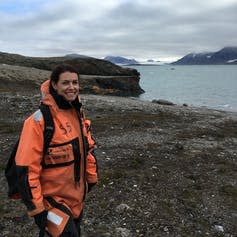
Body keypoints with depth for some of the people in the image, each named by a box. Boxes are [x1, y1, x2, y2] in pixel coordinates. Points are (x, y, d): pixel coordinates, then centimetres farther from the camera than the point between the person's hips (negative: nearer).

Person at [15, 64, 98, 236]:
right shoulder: (39, 120, -22)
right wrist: (37, 207, -17)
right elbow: (26, 168, -21)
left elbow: (88, 148, 12)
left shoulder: (78, 113, 1)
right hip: (53, 199, -7)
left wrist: (91, 177, 15)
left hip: (78, 196, 7)